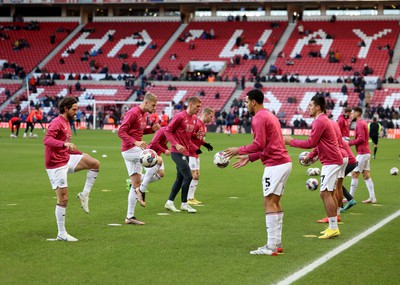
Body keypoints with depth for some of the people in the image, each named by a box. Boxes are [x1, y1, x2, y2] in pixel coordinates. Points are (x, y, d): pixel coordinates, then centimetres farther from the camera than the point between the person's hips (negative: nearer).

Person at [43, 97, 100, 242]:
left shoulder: (66, 122, 14)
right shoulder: (57, 123, -16)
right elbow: (47, 140, -34)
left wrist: (83, 155, 25)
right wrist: (65, 144, -48)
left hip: (67, 159, 9)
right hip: (56, 165, -8)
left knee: (95, 164, -6)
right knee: (63, 199, -5)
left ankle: (84, 195, 1)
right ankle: (61, 233, 5)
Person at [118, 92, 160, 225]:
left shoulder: (143, 114, 16)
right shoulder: (133, 113, -13)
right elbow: (121, 132, -17)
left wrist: (152, 129, 8)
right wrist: (135, 142, -29)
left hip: (135, 150, 10)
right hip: (129, 149, -10)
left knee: (135, 183, 8)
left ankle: (130, 217, 12)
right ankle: (141, 190, -12)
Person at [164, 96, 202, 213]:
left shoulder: (194, 118, 11)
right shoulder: (180, 116, -14)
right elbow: (167, 131, -12)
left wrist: (196, 148, 10)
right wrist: (176, 145, -22)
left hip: (185, 152, 9)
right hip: (177, 152, -9)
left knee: (180, 178, 11)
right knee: (188, 176, -10)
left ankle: (169, 202, 20)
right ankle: (184, 204, 1)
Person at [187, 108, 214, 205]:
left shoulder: (204, 126, 11)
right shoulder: (197, 124, -19)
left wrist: (205, 144, 2)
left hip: (195, 154, 10)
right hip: (190, 153, -10)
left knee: (197, 175, 12)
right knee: (194, 176, -8)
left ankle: (192, 197, 18)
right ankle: (189, 198, -2)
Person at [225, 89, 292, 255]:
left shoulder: (259, 118, -11)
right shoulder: (269, 116, 20)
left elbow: (259, 144, -19)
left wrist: (239, 151, -8)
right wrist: (249, 158, 21)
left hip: (275, 164, -10)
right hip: (284, 162, 10)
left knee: (269, 203, -9)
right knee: (275, 202, 14)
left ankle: (271, 247, -11)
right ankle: (277, 243, 17)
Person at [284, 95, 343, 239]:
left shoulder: (320, 121, -16)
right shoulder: (322, 120, 17)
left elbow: (310, 143, -18)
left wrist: (291, 141, -9)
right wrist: (311, 156, 18)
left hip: (331, 162, -11)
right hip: (332, 161, 11)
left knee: (325, 193, -11)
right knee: (329, 193, 13)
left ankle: (333, 228, -11)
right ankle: (333, 227, 18)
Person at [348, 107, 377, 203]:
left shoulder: (360, 124, -13)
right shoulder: (362, 123, 18)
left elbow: (361, 138, -22)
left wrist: (349, 143, -13)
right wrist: (350, 141, 7)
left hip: (362, 153, -10)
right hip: (366, 152, 10)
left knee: (355, 174, -5)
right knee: (366, 175, 8)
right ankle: (372, 197, 7)